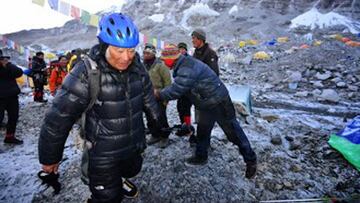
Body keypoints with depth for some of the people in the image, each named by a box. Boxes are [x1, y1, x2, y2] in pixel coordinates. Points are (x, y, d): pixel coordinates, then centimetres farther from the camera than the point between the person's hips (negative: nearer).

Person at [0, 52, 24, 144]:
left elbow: (19, 73, -8)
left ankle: (10, 136, 28)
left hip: (12, 96, 5)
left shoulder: (8, 66, 5)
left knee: (14, 116, 12)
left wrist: (8, 64, -19)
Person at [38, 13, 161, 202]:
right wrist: (49, 158, -9)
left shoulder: (137, 67, -8)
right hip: (103, 154, -5)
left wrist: (158, 119, 20)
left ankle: (120, 180, 61)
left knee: (131, 171, 29)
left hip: (134, 146, 5)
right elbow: (58, 117, -18)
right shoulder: (86, 73, -23)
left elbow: (148, 96, 8)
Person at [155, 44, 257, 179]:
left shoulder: (187, 69, -27)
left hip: (219, 103, -10)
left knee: (233, 132, 2)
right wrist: (163, 95, 6)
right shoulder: (183, 66, 6)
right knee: (202, 131, 19)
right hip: (207, 105, 10)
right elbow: (178, 87, 14)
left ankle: (250, 160, 17)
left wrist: (159, 95, -13)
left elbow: (176, 90, -27)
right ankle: (201, 156, 37)